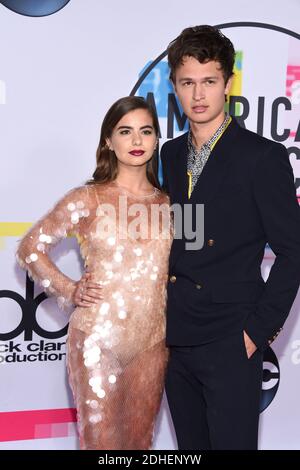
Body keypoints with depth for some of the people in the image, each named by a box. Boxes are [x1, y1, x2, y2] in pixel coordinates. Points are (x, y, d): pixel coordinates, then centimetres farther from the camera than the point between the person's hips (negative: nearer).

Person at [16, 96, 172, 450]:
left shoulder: (167, 204, 6)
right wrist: (68, 291, -7)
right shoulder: (88, 198, -4)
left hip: (153, 342, 4)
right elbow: (29, 248, 2)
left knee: (140, 440, 17)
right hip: (98, 340, -3)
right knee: (101, 441, 6)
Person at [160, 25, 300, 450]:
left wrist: (259, 328, -11)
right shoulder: (171, 154, 9)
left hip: (230, 342, -6)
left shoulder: (263, 157, -9)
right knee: (191, 445, 17)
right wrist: (165, 317, 8)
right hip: (176, 339, 6)